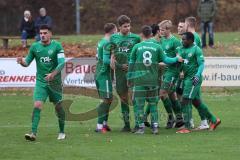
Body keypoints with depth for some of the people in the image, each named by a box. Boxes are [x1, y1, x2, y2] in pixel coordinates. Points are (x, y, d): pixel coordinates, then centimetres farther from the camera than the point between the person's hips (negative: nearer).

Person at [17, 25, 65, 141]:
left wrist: (53, 74, -29)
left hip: (55, 81, -1)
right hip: (41, 81, 1)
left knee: (59, 107, 8)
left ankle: (62, 132, 26)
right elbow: (27, 62, 8)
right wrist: (22, 61, -15)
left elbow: (62, 63, -14)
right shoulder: (35, 47, 2)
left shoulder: (57, 46, -7)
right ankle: (33, 133, -18)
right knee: (37, 105, -15)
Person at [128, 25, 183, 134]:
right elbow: (165, 60, 7)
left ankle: (141, 126, 1)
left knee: (139, 104, 5)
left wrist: (129, 78, 12)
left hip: (139, 80, -2)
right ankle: (155, 126, 7)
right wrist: (177, 59, 25)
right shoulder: (157, 47, 1)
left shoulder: (137, 47, 0)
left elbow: (131, 64, 4)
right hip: (153, 79, 2)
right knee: (153, 103, 13)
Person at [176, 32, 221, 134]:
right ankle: (213, 120, 28)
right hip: (187, 78, 8)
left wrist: (198, 75, -27)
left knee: (186, 101, -11)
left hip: (194, 78, -8)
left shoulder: (196, 50, -10)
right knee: (196, 101, 15)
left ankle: (187, 127, -6)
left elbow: (201, 64, -14)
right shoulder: (181, 49, 12)